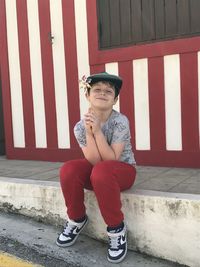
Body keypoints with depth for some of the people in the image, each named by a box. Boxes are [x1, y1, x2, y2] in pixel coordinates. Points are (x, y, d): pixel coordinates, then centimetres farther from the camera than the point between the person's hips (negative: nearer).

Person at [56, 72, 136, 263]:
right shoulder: (80, 126, -10)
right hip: (97, 173, 4)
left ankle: (117, 228, -17)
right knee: (69, 170, -25)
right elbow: (93, 161, -17)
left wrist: (97, 131, -32)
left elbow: (110, 160, -24)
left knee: (101, 171, -37)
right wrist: (89, 133, -29)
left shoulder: (120, 121, -20)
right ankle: (77, 219, 0)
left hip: (123, 170, -4)